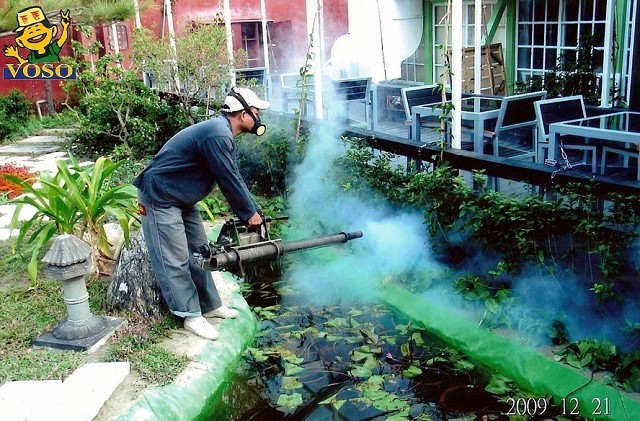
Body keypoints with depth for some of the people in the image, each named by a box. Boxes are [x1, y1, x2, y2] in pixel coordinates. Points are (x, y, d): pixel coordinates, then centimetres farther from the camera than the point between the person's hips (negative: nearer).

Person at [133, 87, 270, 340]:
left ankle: (210, 305, 22)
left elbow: (234, 178, 10)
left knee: (199, 251, 12)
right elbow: (229, 180, -22)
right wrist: (250, 213, -9)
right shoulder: (217, 135, -26)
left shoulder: (221, 132, 8)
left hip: (182, 200, 11)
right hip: (160, 199, -11)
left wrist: (252, 211, 7)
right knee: (175, 259, -4)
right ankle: (192, 315, 5)